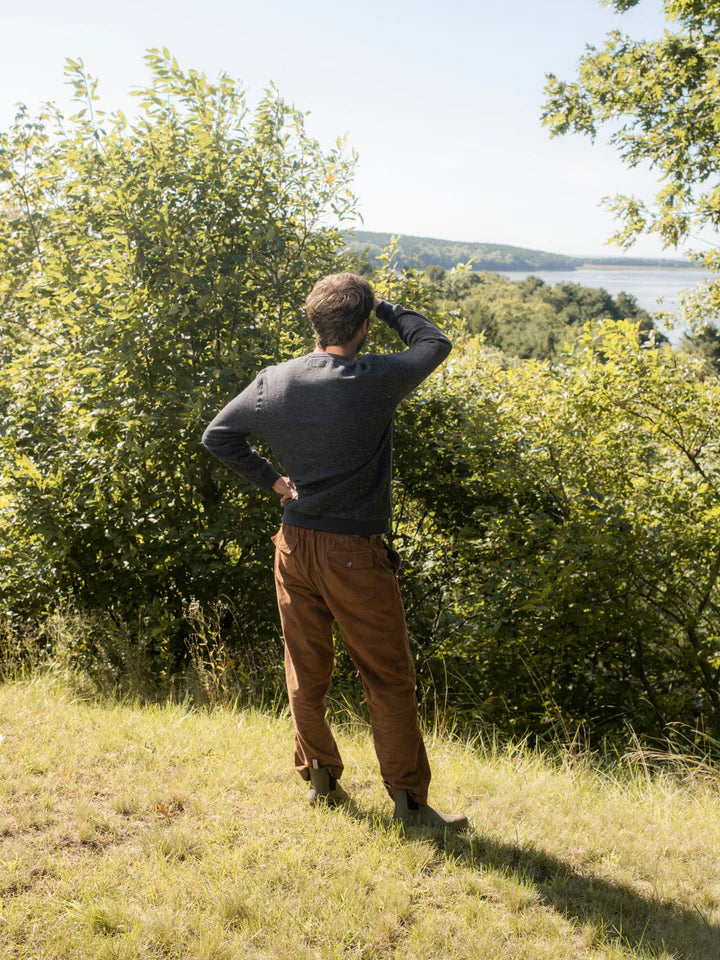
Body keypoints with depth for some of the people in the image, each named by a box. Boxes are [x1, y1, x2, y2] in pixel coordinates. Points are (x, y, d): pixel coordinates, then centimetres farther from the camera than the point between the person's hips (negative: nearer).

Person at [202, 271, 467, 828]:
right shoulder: (375, 381, -16)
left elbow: (218, 436, 10)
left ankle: (320, 779, 31)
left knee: (306, 672, 16)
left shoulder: (273, 382, 0)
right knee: (389, 679, 6)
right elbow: (435, 343, 1)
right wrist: (385, 308, 10)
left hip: (295, 546, 6)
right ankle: (410, 800, 13)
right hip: (354, 553, -5)